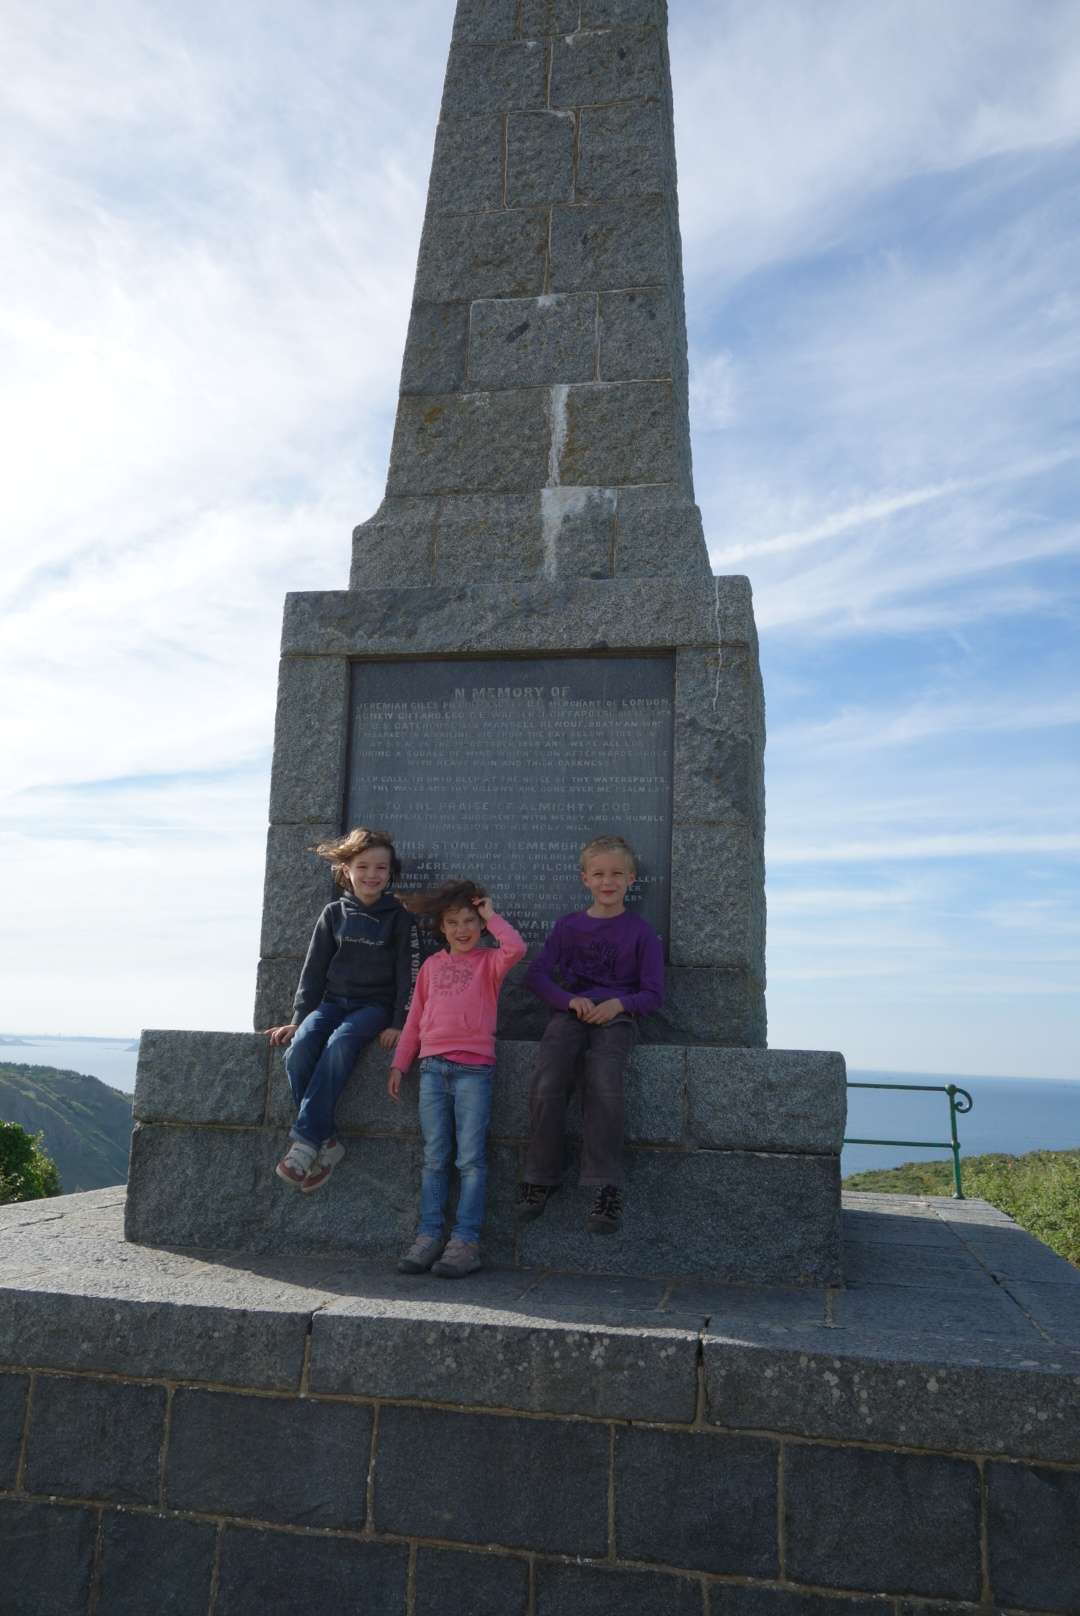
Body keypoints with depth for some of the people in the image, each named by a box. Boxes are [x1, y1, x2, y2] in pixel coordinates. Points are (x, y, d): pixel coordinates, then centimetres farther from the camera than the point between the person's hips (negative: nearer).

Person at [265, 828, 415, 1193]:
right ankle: (325, 1143, -22)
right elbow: (314, 970, 11)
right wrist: (298, 1019, 4)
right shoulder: (334, 913, 10)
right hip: (332, 1001, 3)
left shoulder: (398, 917, 3)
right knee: (299, 1048, -29)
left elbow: (407, 972, 1)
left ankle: (304, 1141, -33)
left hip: (374, 1005, -3)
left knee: (339, 1045, -35)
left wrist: (398, 1023, -9)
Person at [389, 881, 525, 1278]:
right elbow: (415, 1017, 18)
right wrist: (399, 1064, 14)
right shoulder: (432, 965, 16)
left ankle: (465, 1241, 1)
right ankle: (428, 1237, 11)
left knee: (471, 1159, -3)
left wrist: (490, 916, -5)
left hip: (474, 1067, -4)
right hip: (432, 1067, 4)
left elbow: (516, 948, -19)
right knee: (434, 1159, 6)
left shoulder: (489, 962, 5)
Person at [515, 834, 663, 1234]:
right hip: (570, 1013, 2)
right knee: (546, 1085, -24)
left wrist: (620, 1003, -14)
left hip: (616, 1017, -2)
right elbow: (536, 975, 10)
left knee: (603, 1084, -31)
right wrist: (569, 999, -9)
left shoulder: (640, 932, 8)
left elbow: (653, 993, 6)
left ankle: (607, 1188, -23)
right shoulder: (568, 926, 15)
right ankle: (541, 1178, -9)